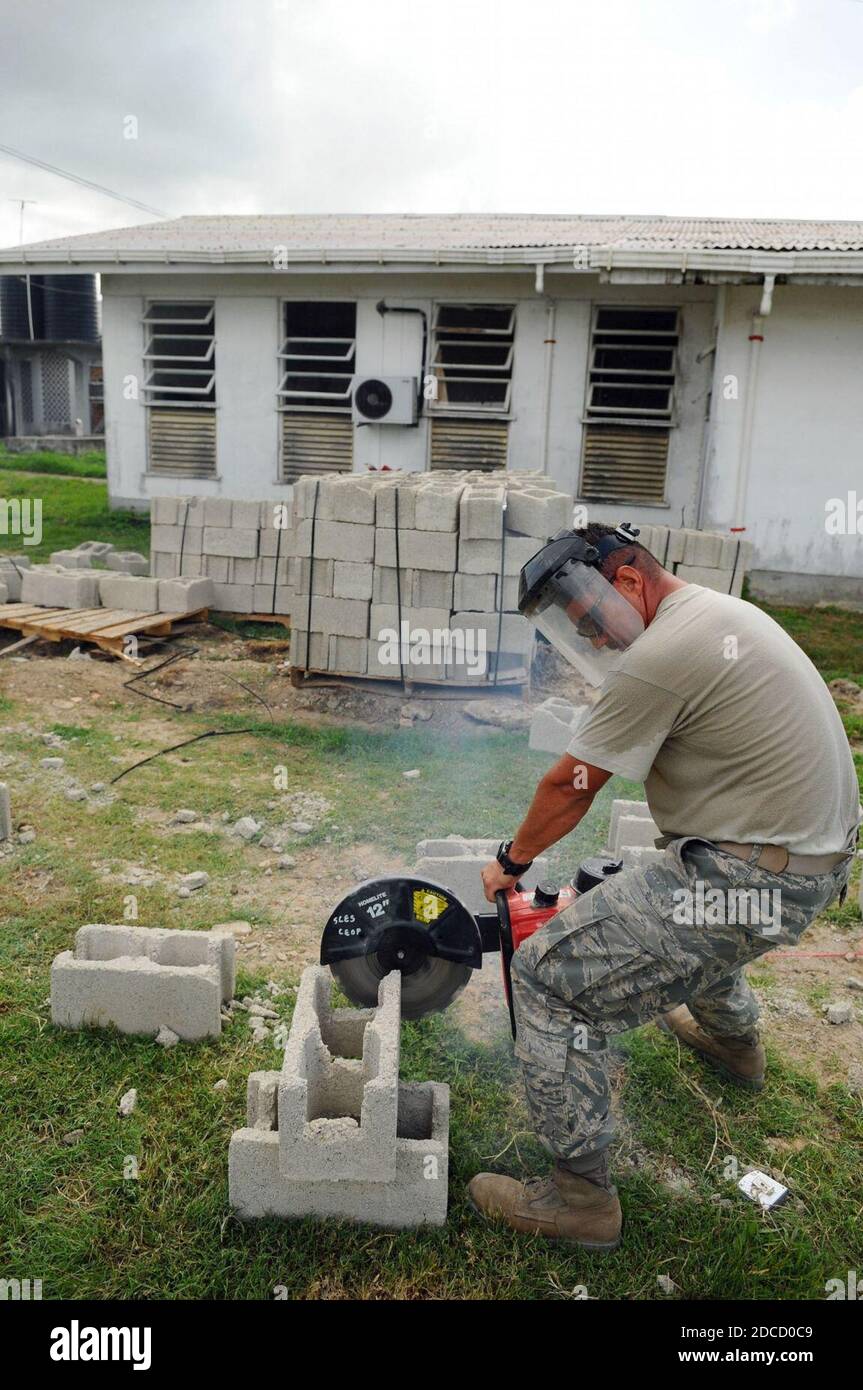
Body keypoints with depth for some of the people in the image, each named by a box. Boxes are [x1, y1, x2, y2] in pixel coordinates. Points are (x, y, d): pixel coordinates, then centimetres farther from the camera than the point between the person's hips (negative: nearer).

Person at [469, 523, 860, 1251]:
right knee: (695, 905, 40)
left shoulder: (661, 657, -21)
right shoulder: (724, 610, 9)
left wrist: (511, 860, 6)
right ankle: (731, 1038, 61)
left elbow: (571, 787, -11)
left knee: (547, 974, -6)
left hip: (752, 879, -10)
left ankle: (581, 1196, 6)